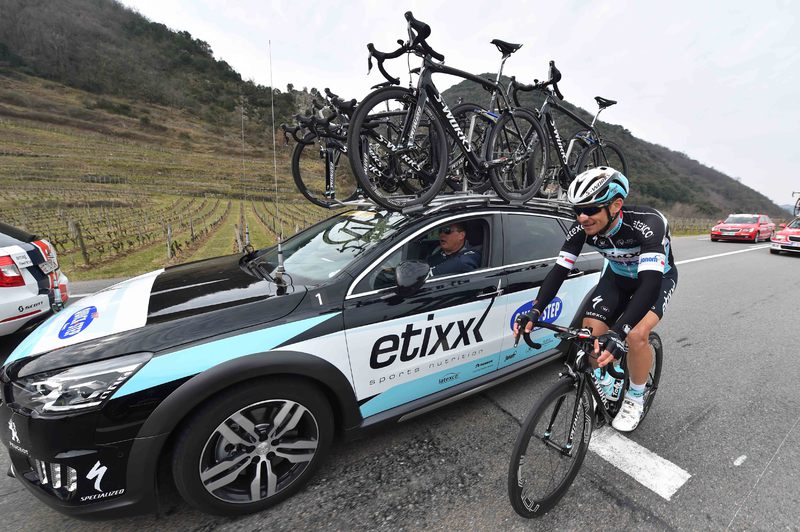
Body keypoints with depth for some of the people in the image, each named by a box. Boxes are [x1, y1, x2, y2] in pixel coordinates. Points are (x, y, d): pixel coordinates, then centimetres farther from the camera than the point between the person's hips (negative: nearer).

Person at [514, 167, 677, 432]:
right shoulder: (582, 228, -26)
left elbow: (650, 281, -46)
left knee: (636, 335, -25)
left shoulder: (646, 223, -38)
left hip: (657, 276, -3)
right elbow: (559, 270, -25)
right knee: (591, 332, -14)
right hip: (617, 276, 4)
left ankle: (635, 397, 4)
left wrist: (618, 332, -57)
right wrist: (534, 311, -37)